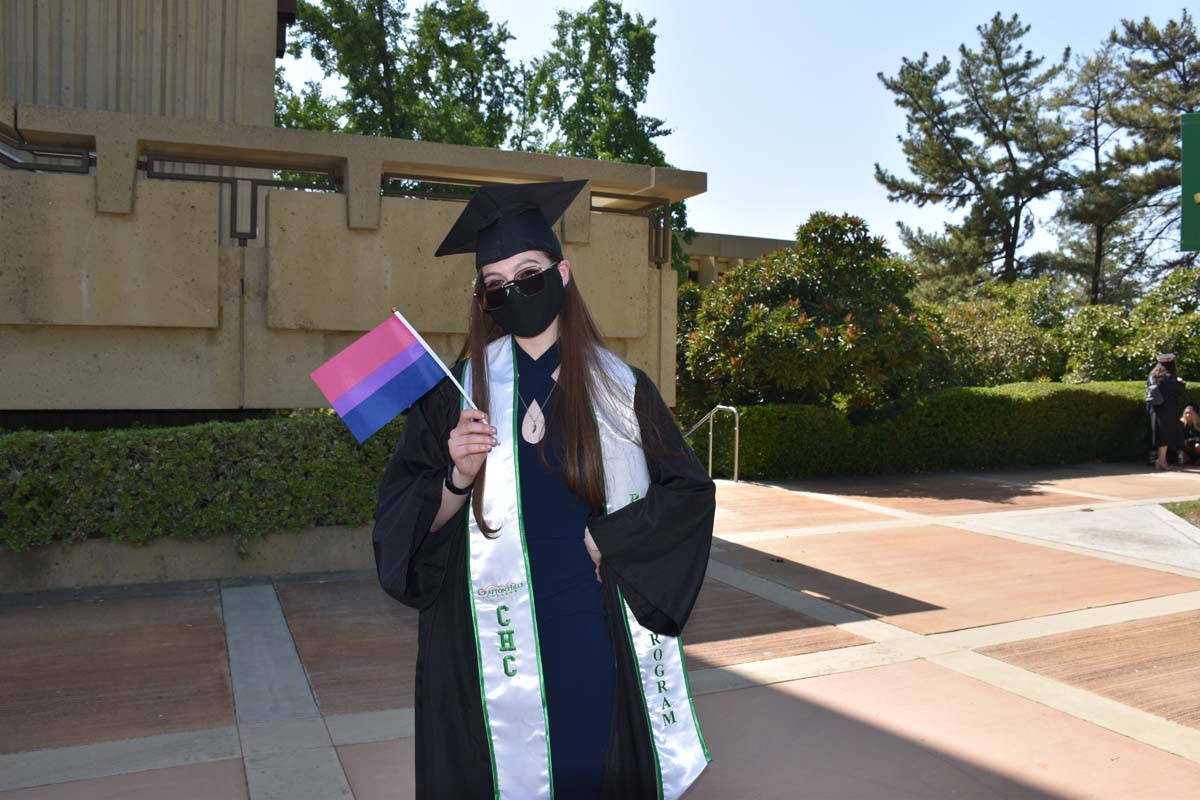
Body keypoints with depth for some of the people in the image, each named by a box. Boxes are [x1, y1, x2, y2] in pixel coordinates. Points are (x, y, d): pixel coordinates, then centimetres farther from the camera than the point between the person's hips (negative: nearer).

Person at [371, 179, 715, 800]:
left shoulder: (620, 387, 1)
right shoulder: (458, 391, -1)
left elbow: (689, 491, 3)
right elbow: (405, 520, -1)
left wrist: (606, 539, -9)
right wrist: (457, 480, -20)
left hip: (596, 633, 1)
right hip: (491, 643, 0)